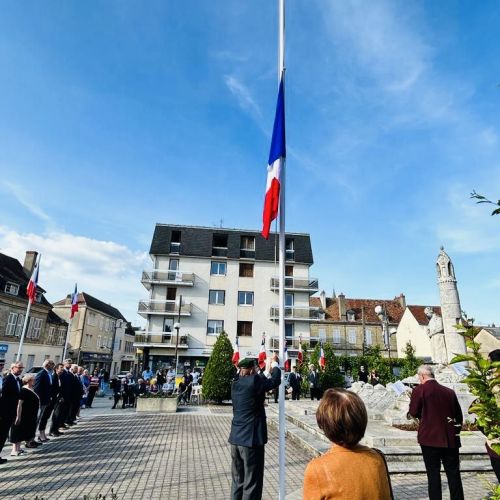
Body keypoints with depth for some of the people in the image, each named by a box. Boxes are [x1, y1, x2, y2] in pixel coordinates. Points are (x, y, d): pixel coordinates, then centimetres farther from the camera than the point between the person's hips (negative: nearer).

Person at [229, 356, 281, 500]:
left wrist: (267, 368, 26)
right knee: (252, 484, 5)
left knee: (237, 481, 18)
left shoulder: (236, 383, 4)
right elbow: (275, 380, -4)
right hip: (251, 440, -7)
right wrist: (274, 363, 11)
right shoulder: (254, 381, -18)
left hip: (235, 439, 7)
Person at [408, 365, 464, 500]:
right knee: (454, 474, 14)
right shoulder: (450, 392, 3)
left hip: (430, 438, -4)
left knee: (433, 473, 7)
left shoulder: (419, 390, -9)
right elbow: (459, 416, 10)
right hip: (450, 438, 4)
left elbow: (413, 412, -6)